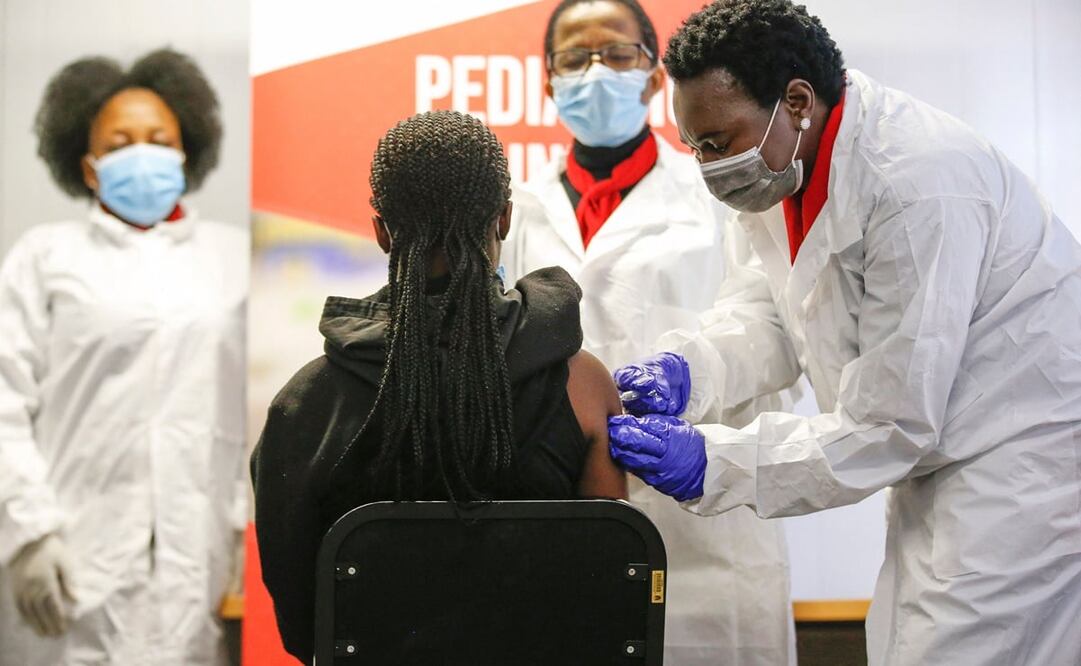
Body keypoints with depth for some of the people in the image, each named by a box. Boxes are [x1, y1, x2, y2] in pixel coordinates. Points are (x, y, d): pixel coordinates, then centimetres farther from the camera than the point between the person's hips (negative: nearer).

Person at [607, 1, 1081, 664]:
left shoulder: (920, 185, -27)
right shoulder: (786, 158, 1)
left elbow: (891, 426, -23)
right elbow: (771, 315, 11)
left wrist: (713, 463, -23)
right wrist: (690, 370, -10)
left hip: (1026, 464, -9)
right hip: (941, 464, 9)